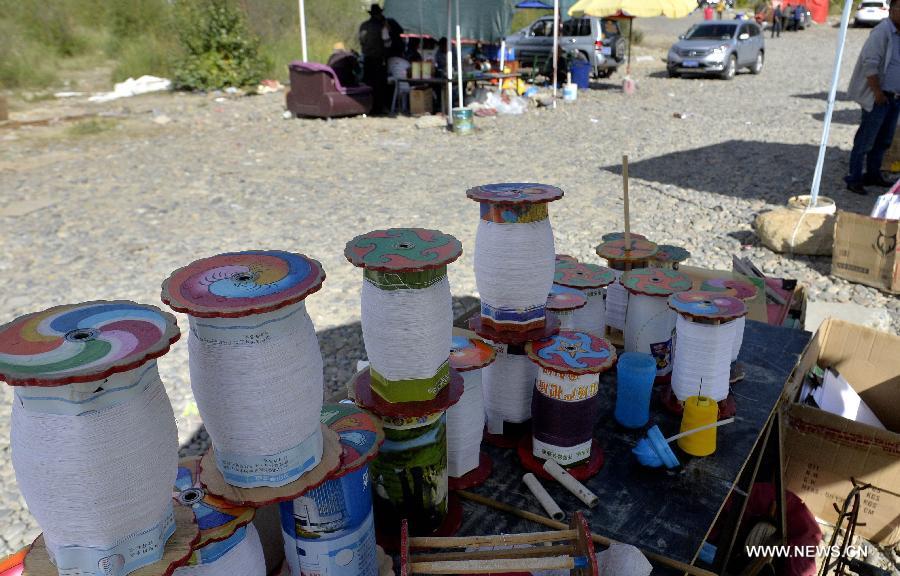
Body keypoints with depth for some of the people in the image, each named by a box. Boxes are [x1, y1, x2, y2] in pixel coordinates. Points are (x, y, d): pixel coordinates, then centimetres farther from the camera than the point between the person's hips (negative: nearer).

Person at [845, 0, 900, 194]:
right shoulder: (882, 32, -13)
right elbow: (870, 63, -18)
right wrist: (877, 92, -19)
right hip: (878, 97, -8)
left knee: (884, 140, 14)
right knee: (865, 140, -6)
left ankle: (873, 174, 24)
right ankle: (853, 179, -1)